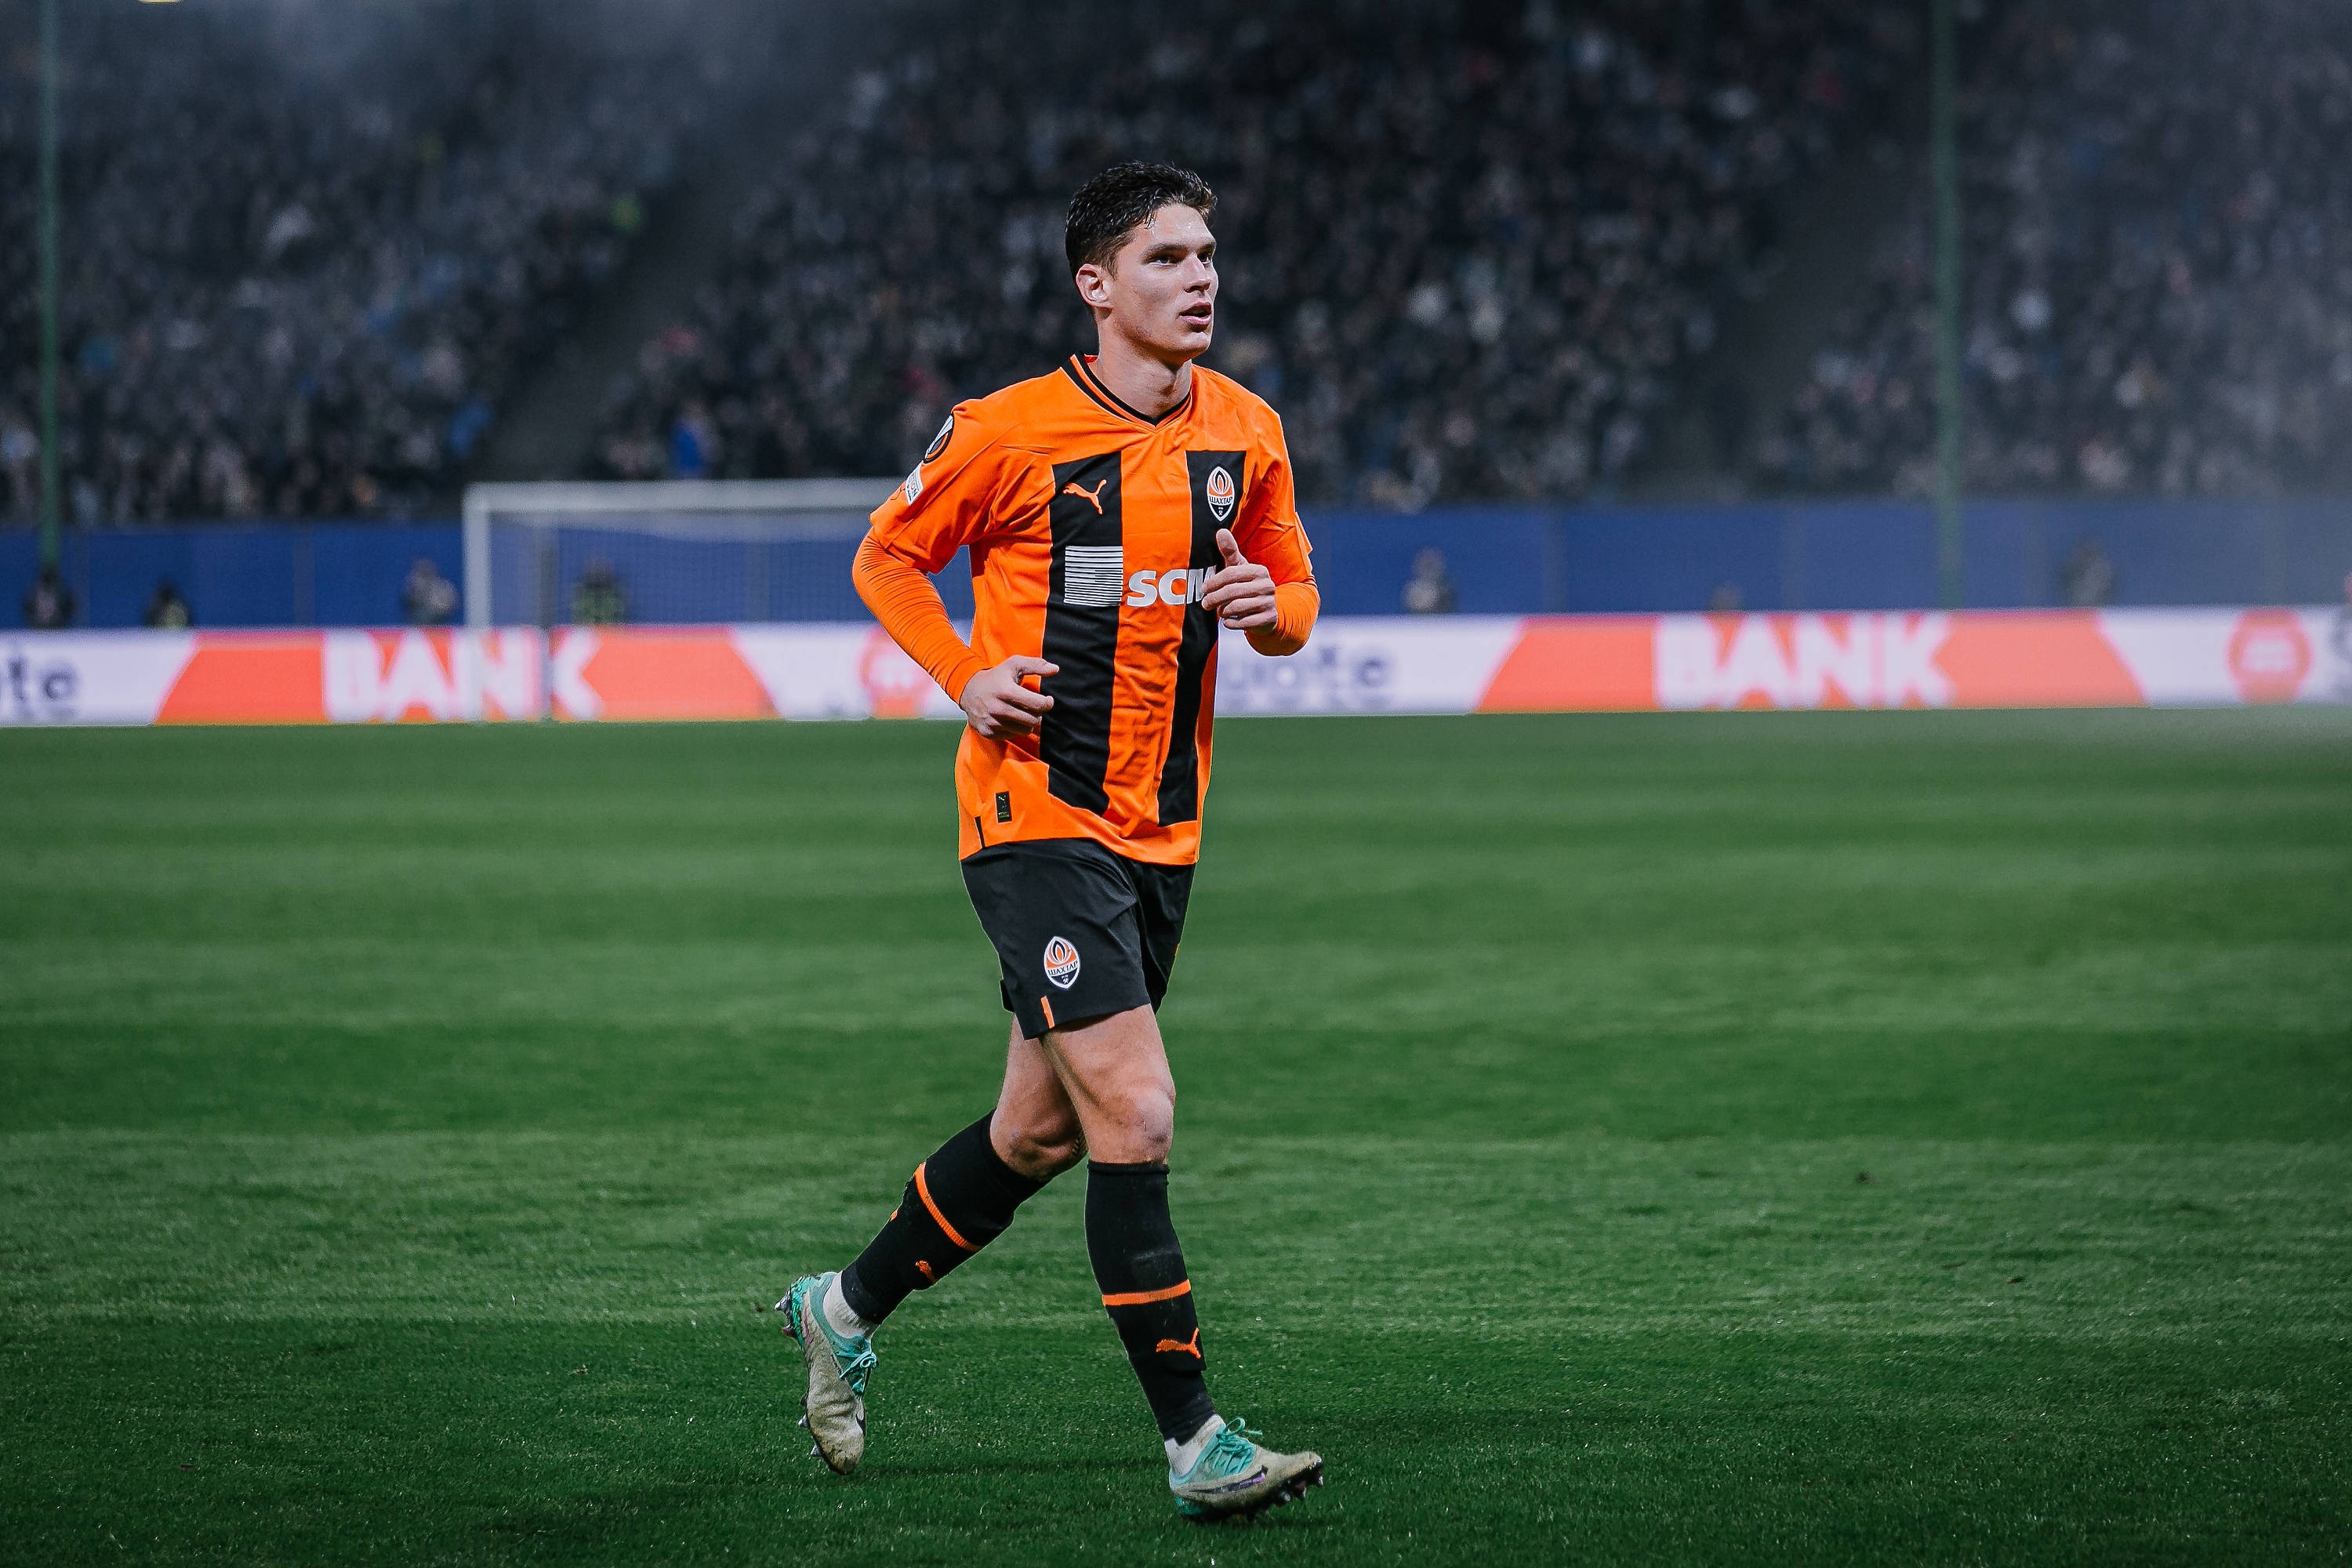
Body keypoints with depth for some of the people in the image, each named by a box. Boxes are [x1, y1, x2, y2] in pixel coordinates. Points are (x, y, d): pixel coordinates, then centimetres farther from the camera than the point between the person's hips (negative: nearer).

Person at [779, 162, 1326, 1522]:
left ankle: (847, 1309, 37)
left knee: (1042, 1129, 15)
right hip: (1035, 814, -6)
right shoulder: (1011, 431, -8)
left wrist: (1265, 605, -6)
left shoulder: (1248, 435, 6)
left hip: (1161, 832, 6)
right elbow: (889, 556, 5)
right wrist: (966, 676, -10)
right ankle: (1196, 1442, -13)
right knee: (1136, 1116, -16)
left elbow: (1293, 596, 17)